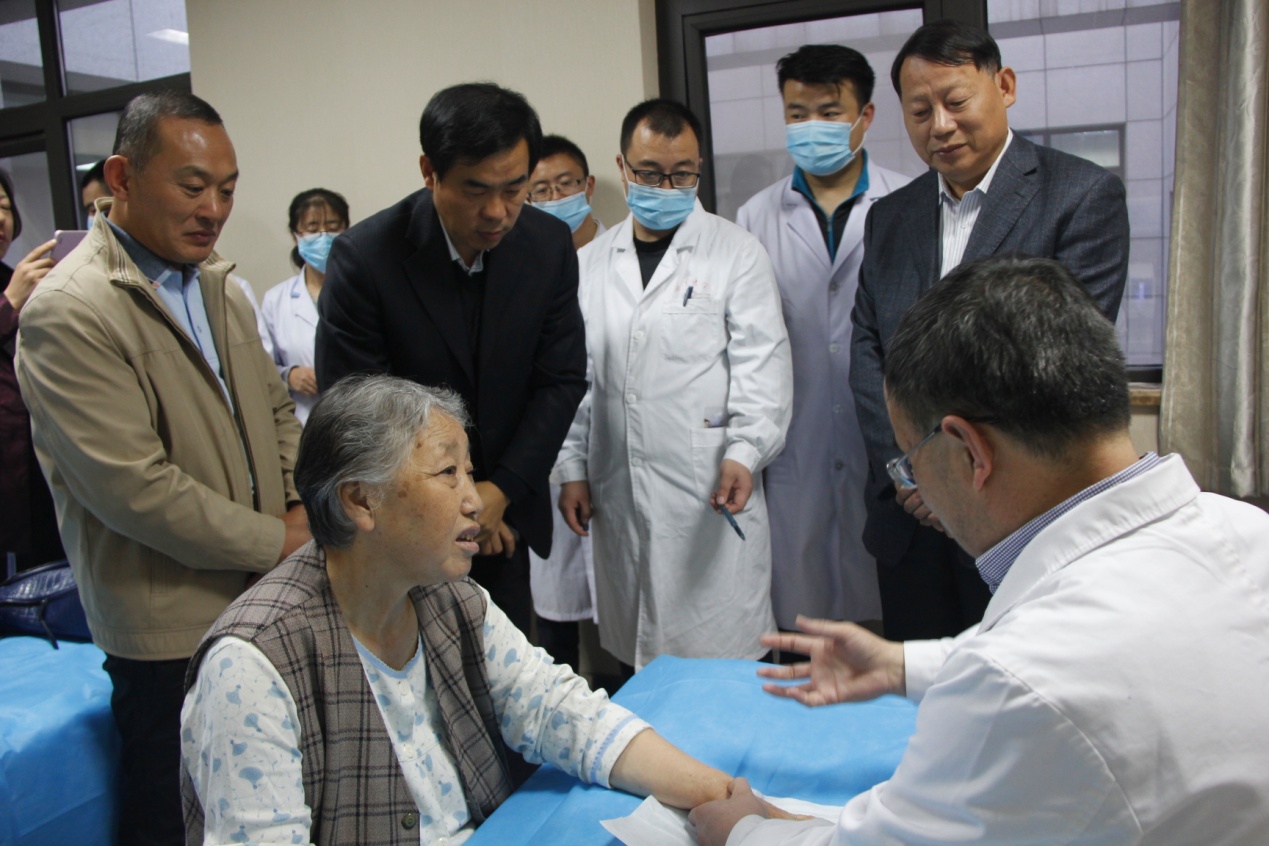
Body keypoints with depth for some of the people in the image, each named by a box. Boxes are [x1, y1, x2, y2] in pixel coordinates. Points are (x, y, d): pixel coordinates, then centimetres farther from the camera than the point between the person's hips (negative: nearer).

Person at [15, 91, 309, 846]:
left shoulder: (219, 286, 9)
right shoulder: (68, 313, -17)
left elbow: (275, 409, 16)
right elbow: (134, 488, -22)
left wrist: (302, 504, -2)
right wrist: (279, 542, -15)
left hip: (265, 602, 7)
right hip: (172, 625, -7)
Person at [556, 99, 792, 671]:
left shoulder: (737, 254, 2)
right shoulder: (589, 264, 12)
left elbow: (761, 366, -4)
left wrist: (745, 452, -17)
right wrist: (572, 468, 9)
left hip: (710, 492, -3)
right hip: (617, 494, 4)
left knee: (722, 655, 1)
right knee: (635, 650, 11)